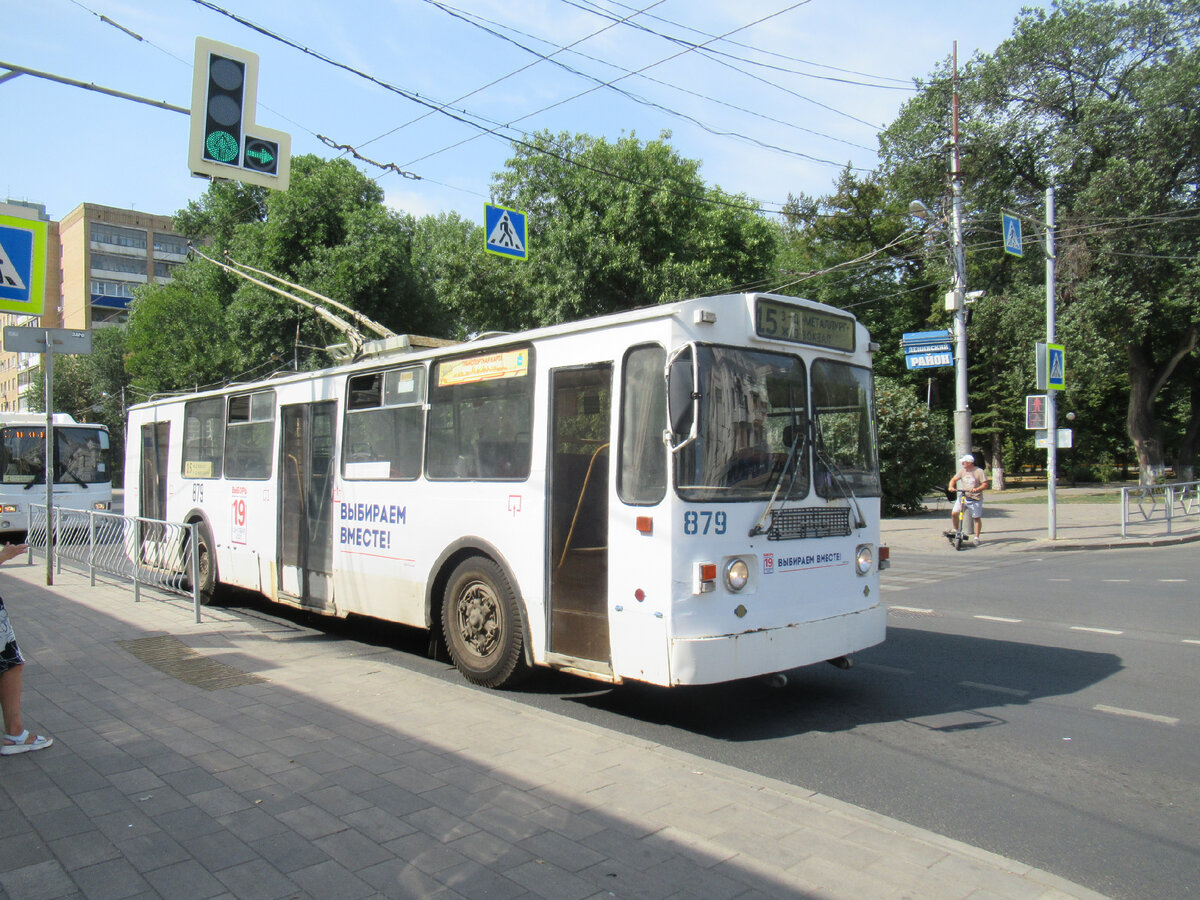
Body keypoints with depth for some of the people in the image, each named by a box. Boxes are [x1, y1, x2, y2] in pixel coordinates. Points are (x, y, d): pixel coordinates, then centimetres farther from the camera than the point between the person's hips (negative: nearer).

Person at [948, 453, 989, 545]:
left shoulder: (979, 471, -7)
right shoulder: (962, 471, 6)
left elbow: (985, 485, -9)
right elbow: (954, 479, 6)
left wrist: (977, 489, -26)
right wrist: (951, 486, -14)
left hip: (975, 498, -3)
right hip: (963, 496, 3)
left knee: (977, 518, 3)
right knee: (954, 513, -11)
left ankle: (976, 538, 16)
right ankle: (956, 530, 12)